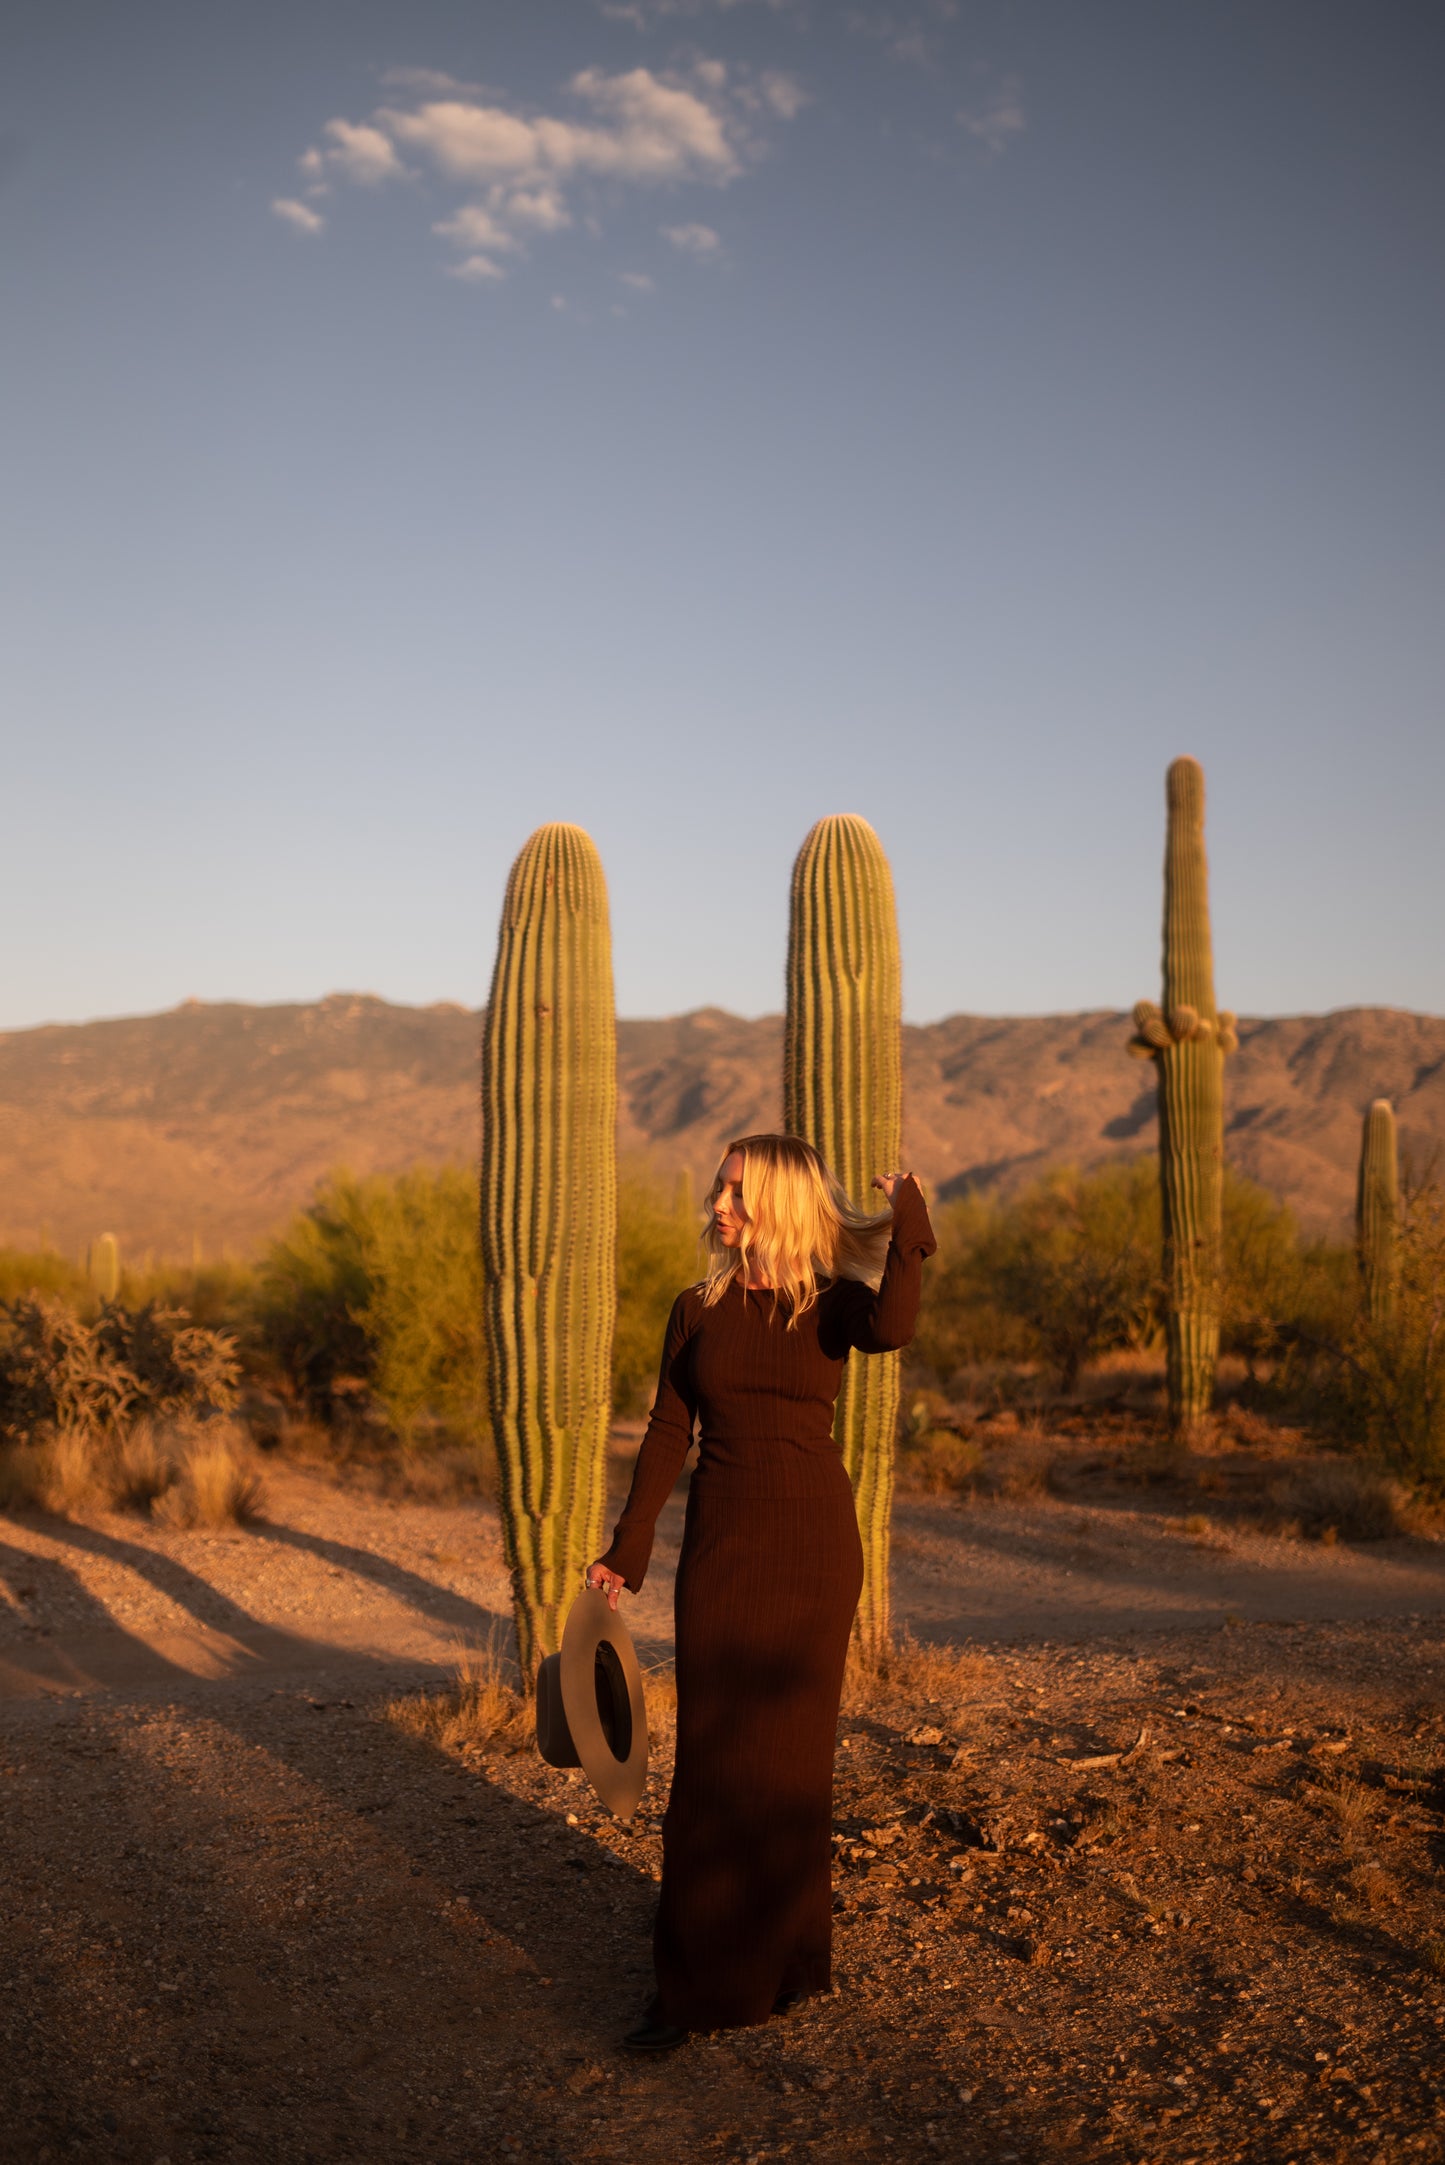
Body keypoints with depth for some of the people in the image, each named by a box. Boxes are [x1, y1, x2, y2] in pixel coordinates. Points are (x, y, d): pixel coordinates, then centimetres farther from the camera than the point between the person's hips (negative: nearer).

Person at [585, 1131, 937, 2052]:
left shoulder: (833, 1300, -2)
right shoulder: (697, 1309, 5)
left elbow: (893, 1328, -28)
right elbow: (668, 1434, 6)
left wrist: (909, 1226, -20)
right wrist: (627, 1551, 3)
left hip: (813, 1539, -2)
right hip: (720, 1539, 2)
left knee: (792, 1749, 8)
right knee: (713, 1755, 2)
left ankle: (788, 1957, 25)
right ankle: (697, 1982, 10)